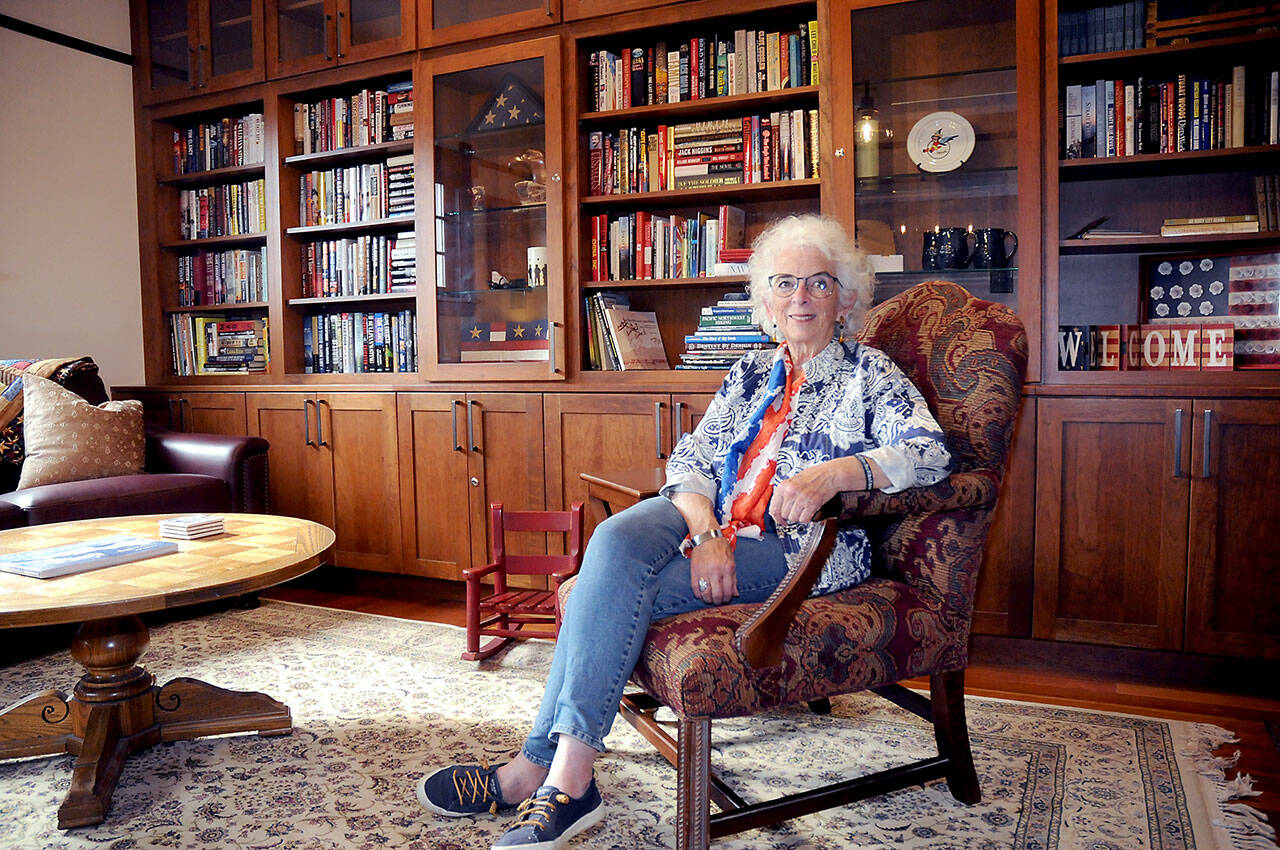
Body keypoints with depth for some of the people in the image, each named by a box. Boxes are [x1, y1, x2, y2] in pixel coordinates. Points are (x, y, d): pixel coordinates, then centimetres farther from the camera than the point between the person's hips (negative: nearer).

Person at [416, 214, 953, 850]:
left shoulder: (868, 373, 5)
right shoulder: (752, 372, 17)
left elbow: (930, 452, -11)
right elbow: (690, 457, 6)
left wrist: (835, 472, -29)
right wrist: (706, 533, -15)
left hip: (806, 548, -4)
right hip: (716, 528, 5)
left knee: (619, 588, -25)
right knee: (615, 539, -28)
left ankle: (539, 769, -15)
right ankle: (566, 778, -24)